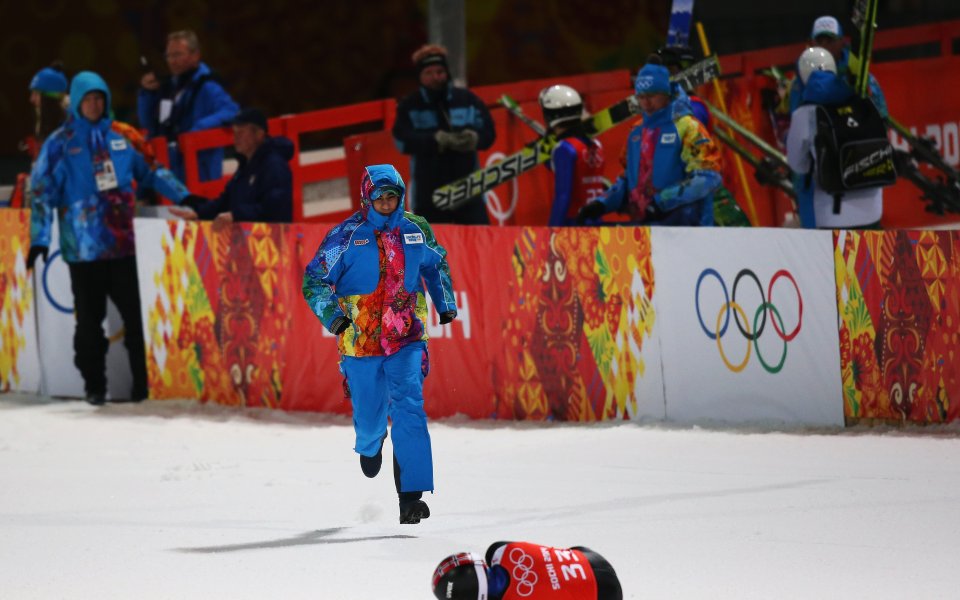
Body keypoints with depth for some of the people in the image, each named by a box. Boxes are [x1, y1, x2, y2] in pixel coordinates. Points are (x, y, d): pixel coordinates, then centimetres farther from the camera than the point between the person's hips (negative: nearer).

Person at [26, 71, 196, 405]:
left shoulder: (122, 137, 8)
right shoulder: (60, 143, 1)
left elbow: (151, 173, 18)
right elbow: (42, 190, 0)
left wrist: (184, 198, 11)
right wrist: (39, 238, -8)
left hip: (123, 245, 2)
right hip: (83, 249, -2)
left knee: (136, 315, -1)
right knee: (90, 320, 4)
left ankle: (145, 381, 5)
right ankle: (95, 386, 13)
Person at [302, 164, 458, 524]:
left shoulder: (416, 230, 5)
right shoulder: (347, 235, -5)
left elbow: (436, 264, 25)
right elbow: (314, 280, -2)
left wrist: (446, 302, 15)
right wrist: (332, 316, -16)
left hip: (407, 340, 1)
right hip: (361, 343, -1)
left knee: (409, 409, -16)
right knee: (370, 418, 8)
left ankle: (411, 496, -17)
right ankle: (370, 445, 48)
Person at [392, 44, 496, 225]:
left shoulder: (467, 100, 4)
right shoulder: (409, 107, 2)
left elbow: (488, 133, 2)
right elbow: (402, 141, -12)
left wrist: (472, 138, -22)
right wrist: (439, 139, -25)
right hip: (428, 190, -1)